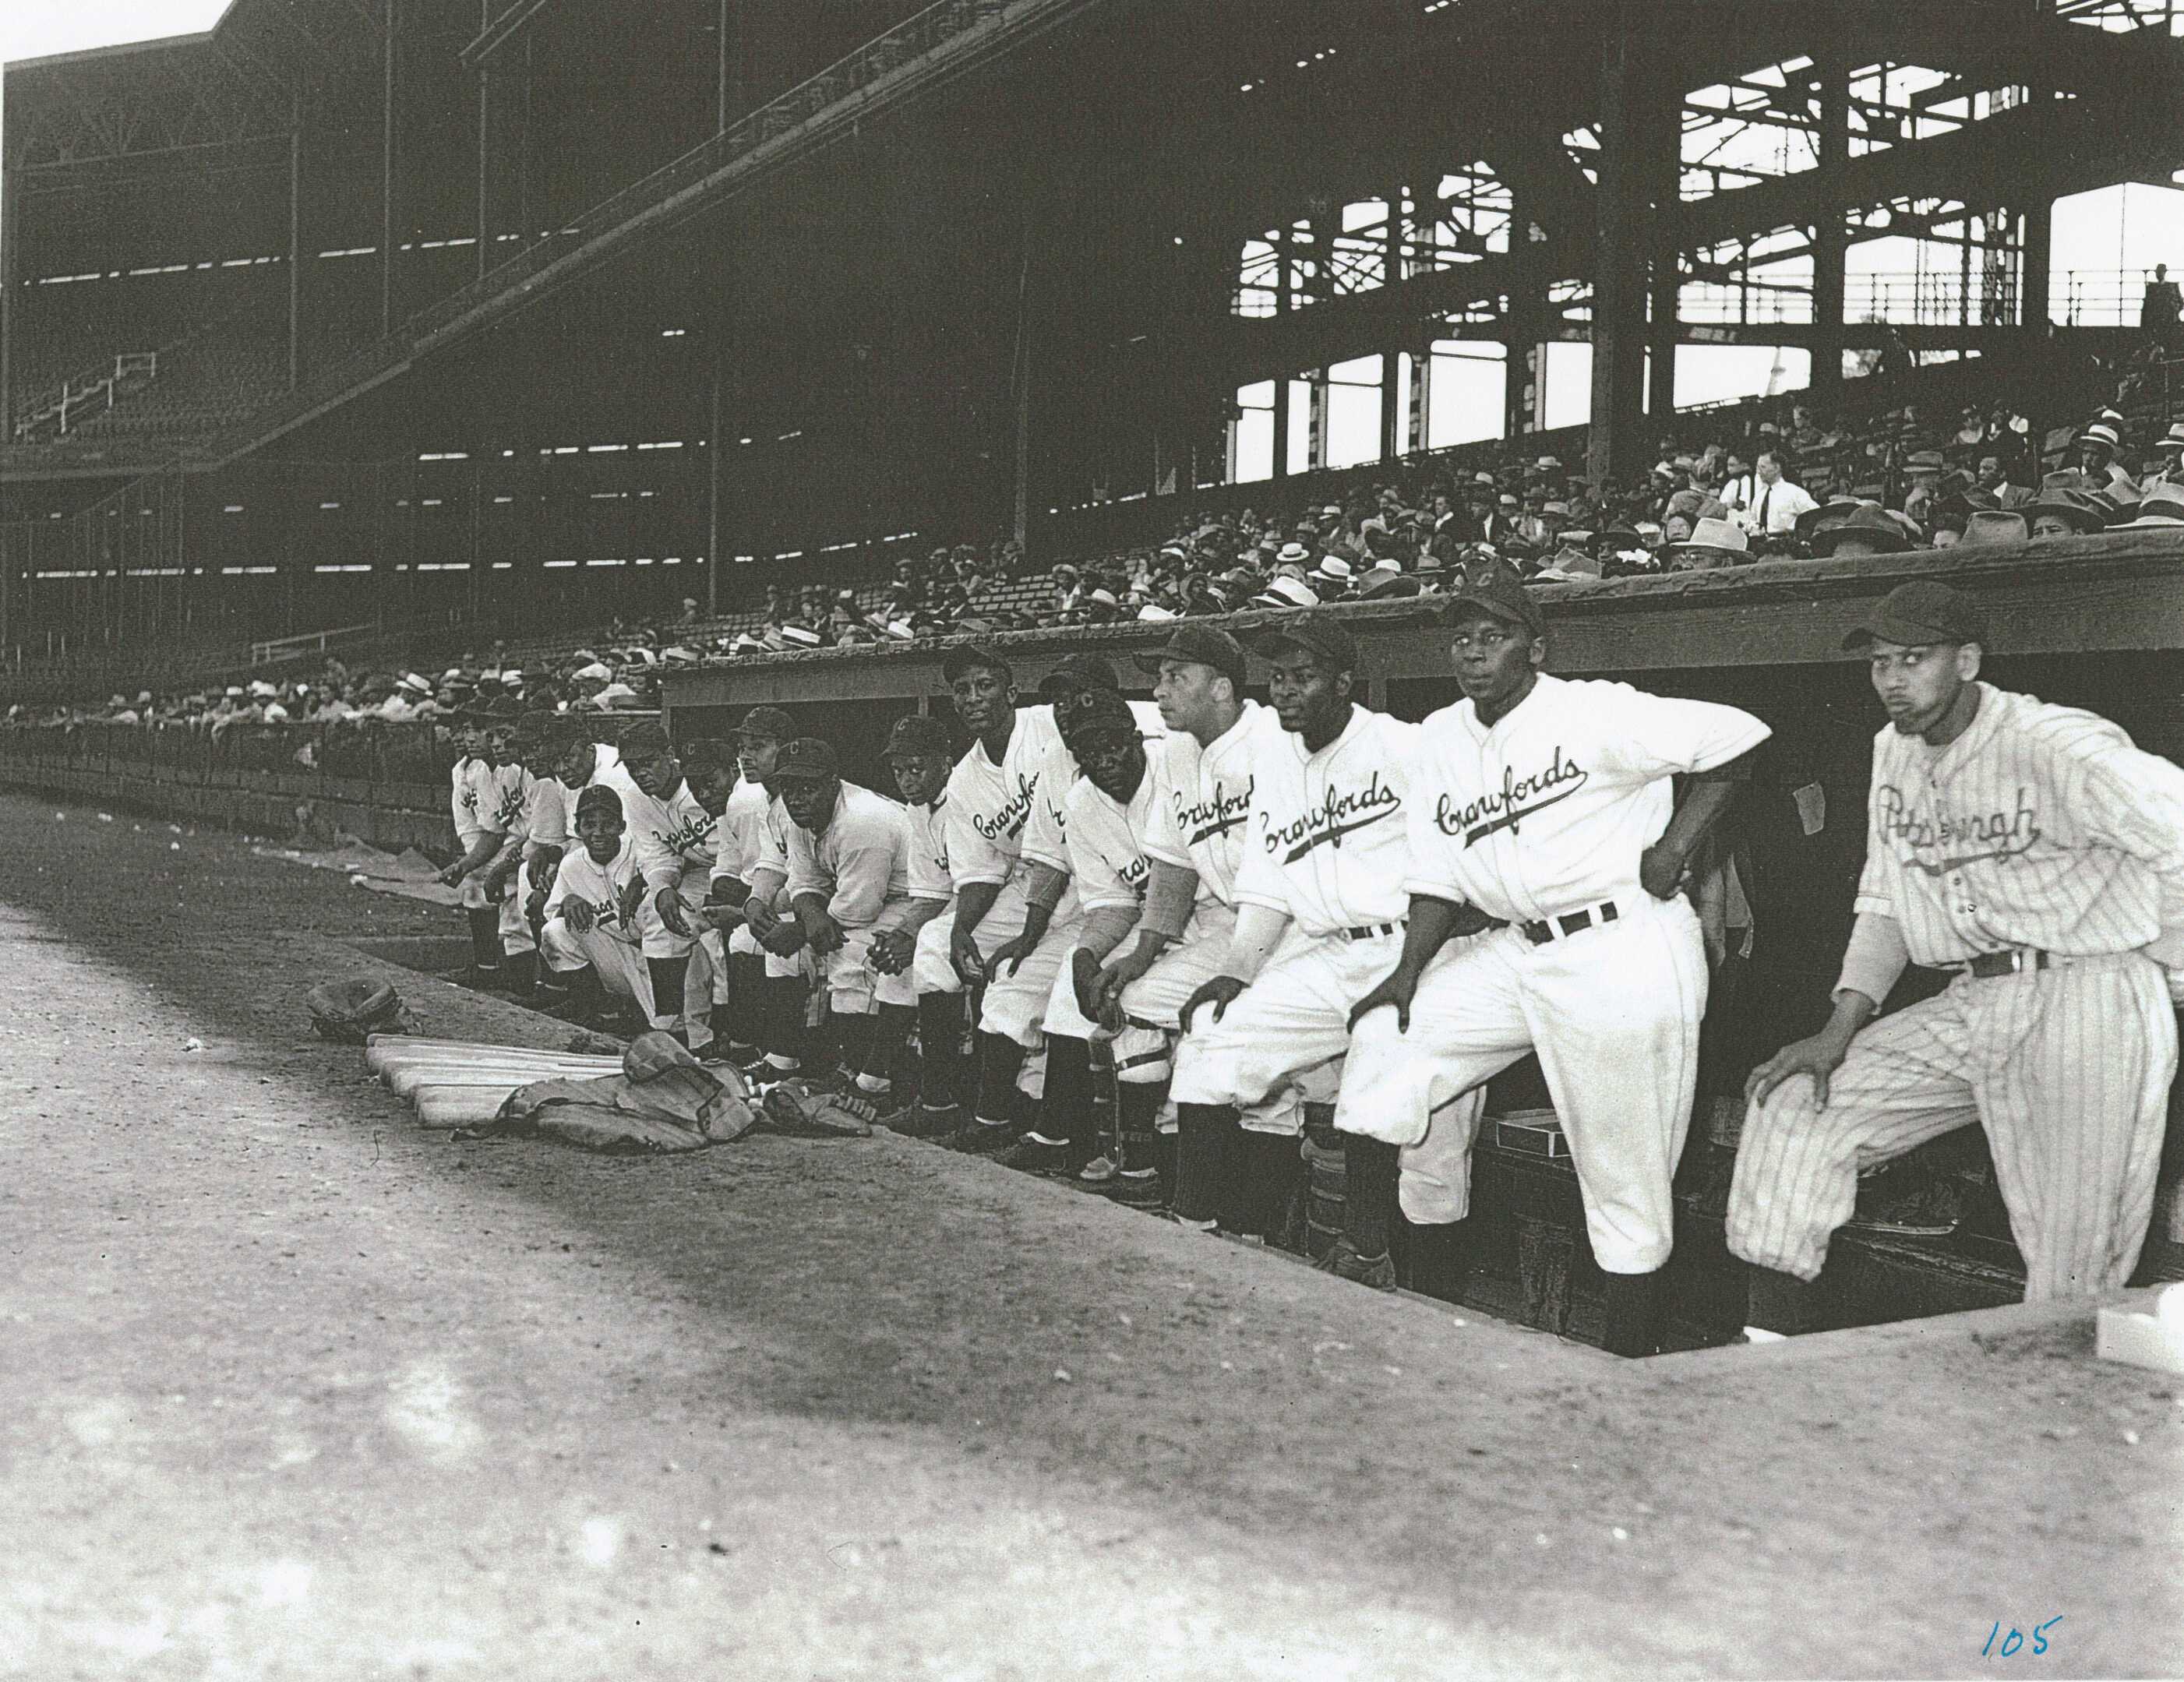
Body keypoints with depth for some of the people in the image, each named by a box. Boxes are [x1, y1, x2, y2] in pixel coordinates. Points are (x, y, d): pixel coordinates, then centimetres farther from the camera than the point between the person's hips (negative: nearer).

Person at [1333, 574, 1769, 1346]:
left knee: (1625, 1173, -2)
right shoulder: (1440, 738, 11)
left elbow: (1738, 737, -11)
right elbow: (1438, 875, 12)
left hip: (1627, 951, -7)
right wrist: (1409, 973, 1)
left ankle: (1628, 1359, 8)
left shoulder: (1594, 713, -10)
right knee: (1389, 1039, -4)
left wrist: (1673, 846, -12)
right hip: (1515, 951, 7)